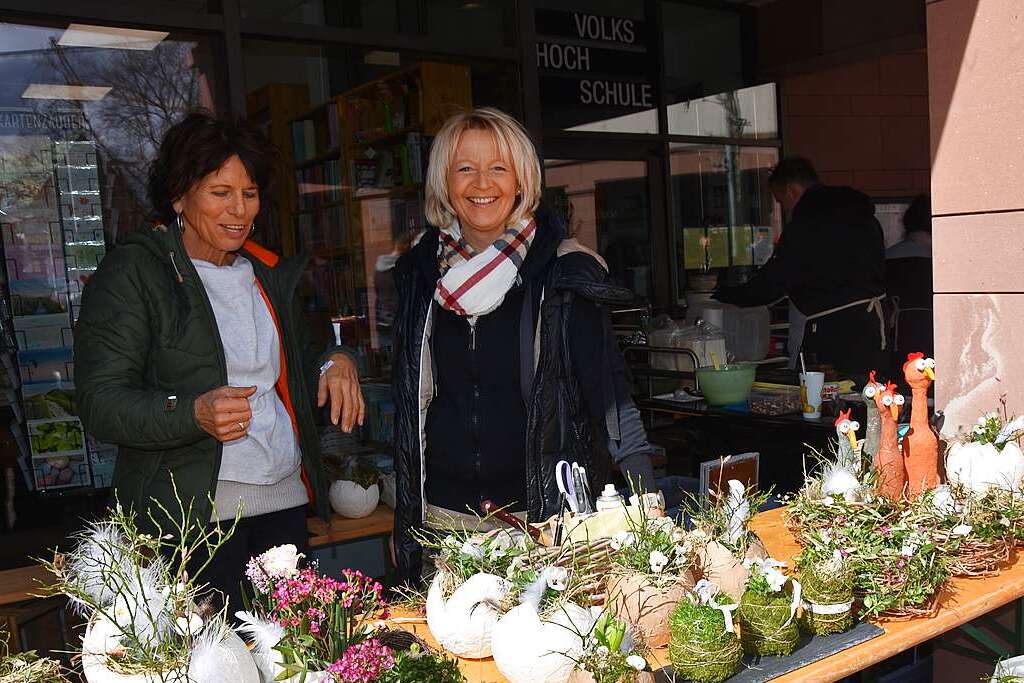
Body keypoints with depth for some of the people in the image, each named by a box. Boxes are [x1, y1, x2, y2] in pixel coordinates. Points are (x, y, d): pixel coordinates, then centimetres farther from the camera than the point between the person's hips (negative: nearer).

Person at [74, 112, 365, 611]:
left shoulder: (270, 273, 15)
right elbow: (100, 404, -9)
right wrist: (194, 414, -26)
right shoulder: (132, 272, -3)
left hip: (286, 500, 5)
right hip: (192, 513, -5)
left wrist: (334, 364, 1)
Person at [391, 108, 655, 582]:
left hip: (549, 511, -2)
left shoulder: (564, 271, -7)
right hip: (445, 518, 3)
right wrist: (406, 516, 15)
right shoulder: (421, 272, 4)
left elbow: (612, 395, -7)